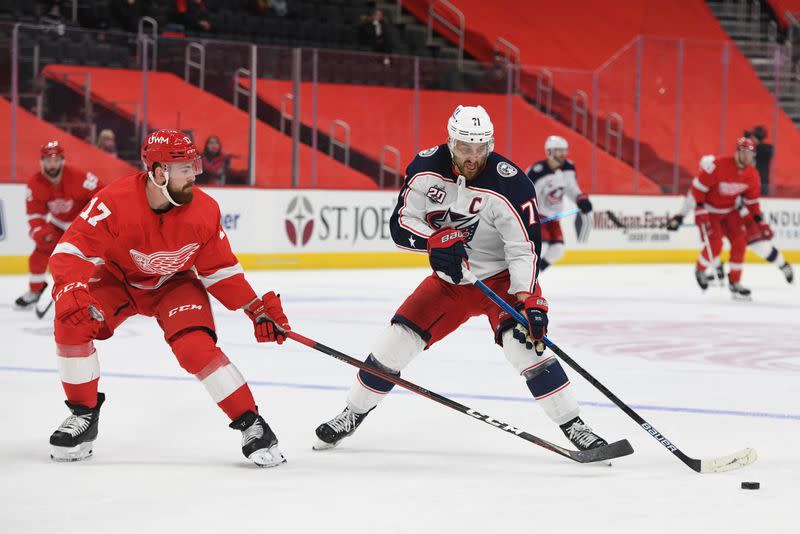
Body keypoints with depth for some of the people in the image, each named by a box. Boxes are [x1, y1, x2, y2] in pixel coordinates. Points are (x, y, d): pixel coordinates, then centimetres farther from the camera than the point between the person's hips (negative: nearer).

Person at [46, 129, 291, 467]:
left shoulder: (204, 211, -21)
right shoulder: (114, 202, -32)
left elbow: (219, 270, -8)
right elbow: (72, 250, -29)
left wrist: (258, 309, -15)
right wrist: (71, 291, -48)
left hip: (173, 284, 0)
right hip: (118, 279, 0)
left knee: (195, 346, -25)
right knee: (71, 322, -23)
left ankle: (251, 425, -13)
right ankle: (83, 414, -2)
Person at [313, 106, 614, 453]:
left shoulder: (509, 184, -24)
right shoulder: (426, 169, -13)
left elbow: (525, 248, -24)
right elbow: (400, 224, -9)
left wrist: (531, 302, -35)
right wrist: (435, 240, -29)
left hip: (501, 278, -4)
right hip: (449, 280, 4)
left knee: (521, 340, -27)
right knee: (399, 337, -3)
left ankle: (574, 427, -18)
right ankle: (352, 415, 18)